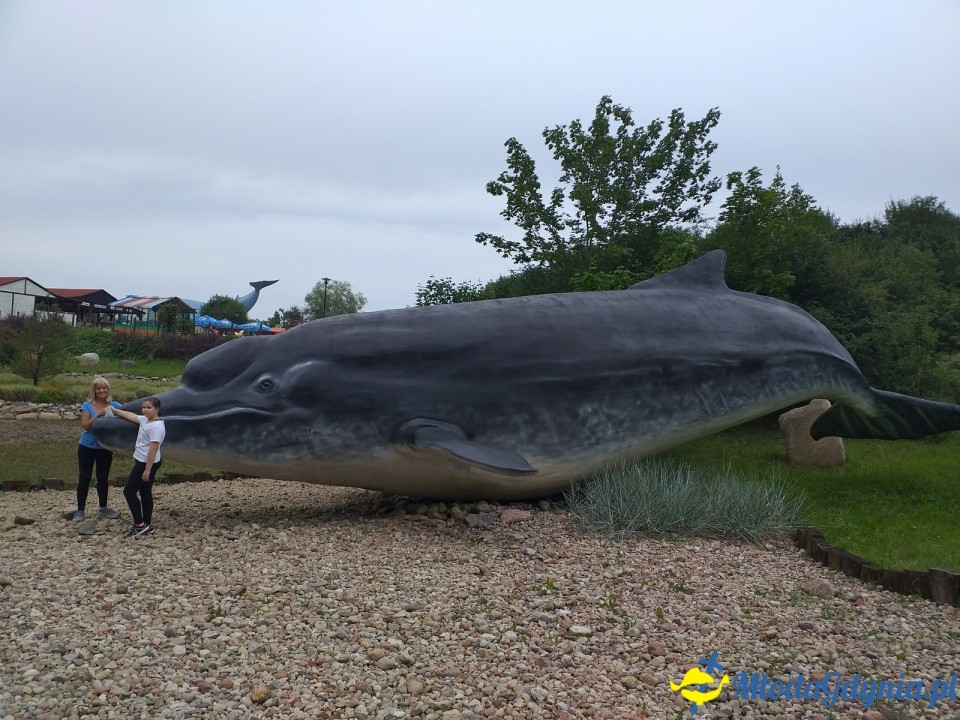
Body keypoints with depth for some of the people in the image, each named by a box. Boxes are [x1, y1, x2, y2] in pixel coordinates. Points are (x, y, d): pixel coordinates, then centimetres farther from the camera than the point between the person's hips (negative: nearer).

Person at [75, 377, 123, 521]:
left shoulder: (114, 405, -1)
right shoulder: (87, 406, -5)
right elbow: (85, 425, -14)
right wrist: (98, 415, -25)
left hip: (105, 448, 2)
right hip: (87, 447, -2)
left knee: (103, 477, 12)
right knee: (85, 478, 6)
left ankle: (103, 507, 26)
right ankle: (80, 510, 16)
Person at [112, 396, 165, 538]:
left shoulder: (157, 427, -23)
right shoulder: (145, 420, 6)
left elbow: (153, 449, -26)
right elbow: (131, 415, 25)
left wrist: (147, 470, -26)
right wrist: (114, 410, 31)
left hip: (147, 463, -10)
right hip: (142, 462, 10)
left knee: (129, 491, -4)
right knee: (145, 493, 13)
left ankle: (139, 524, 0)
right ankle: (147, 525, 20)